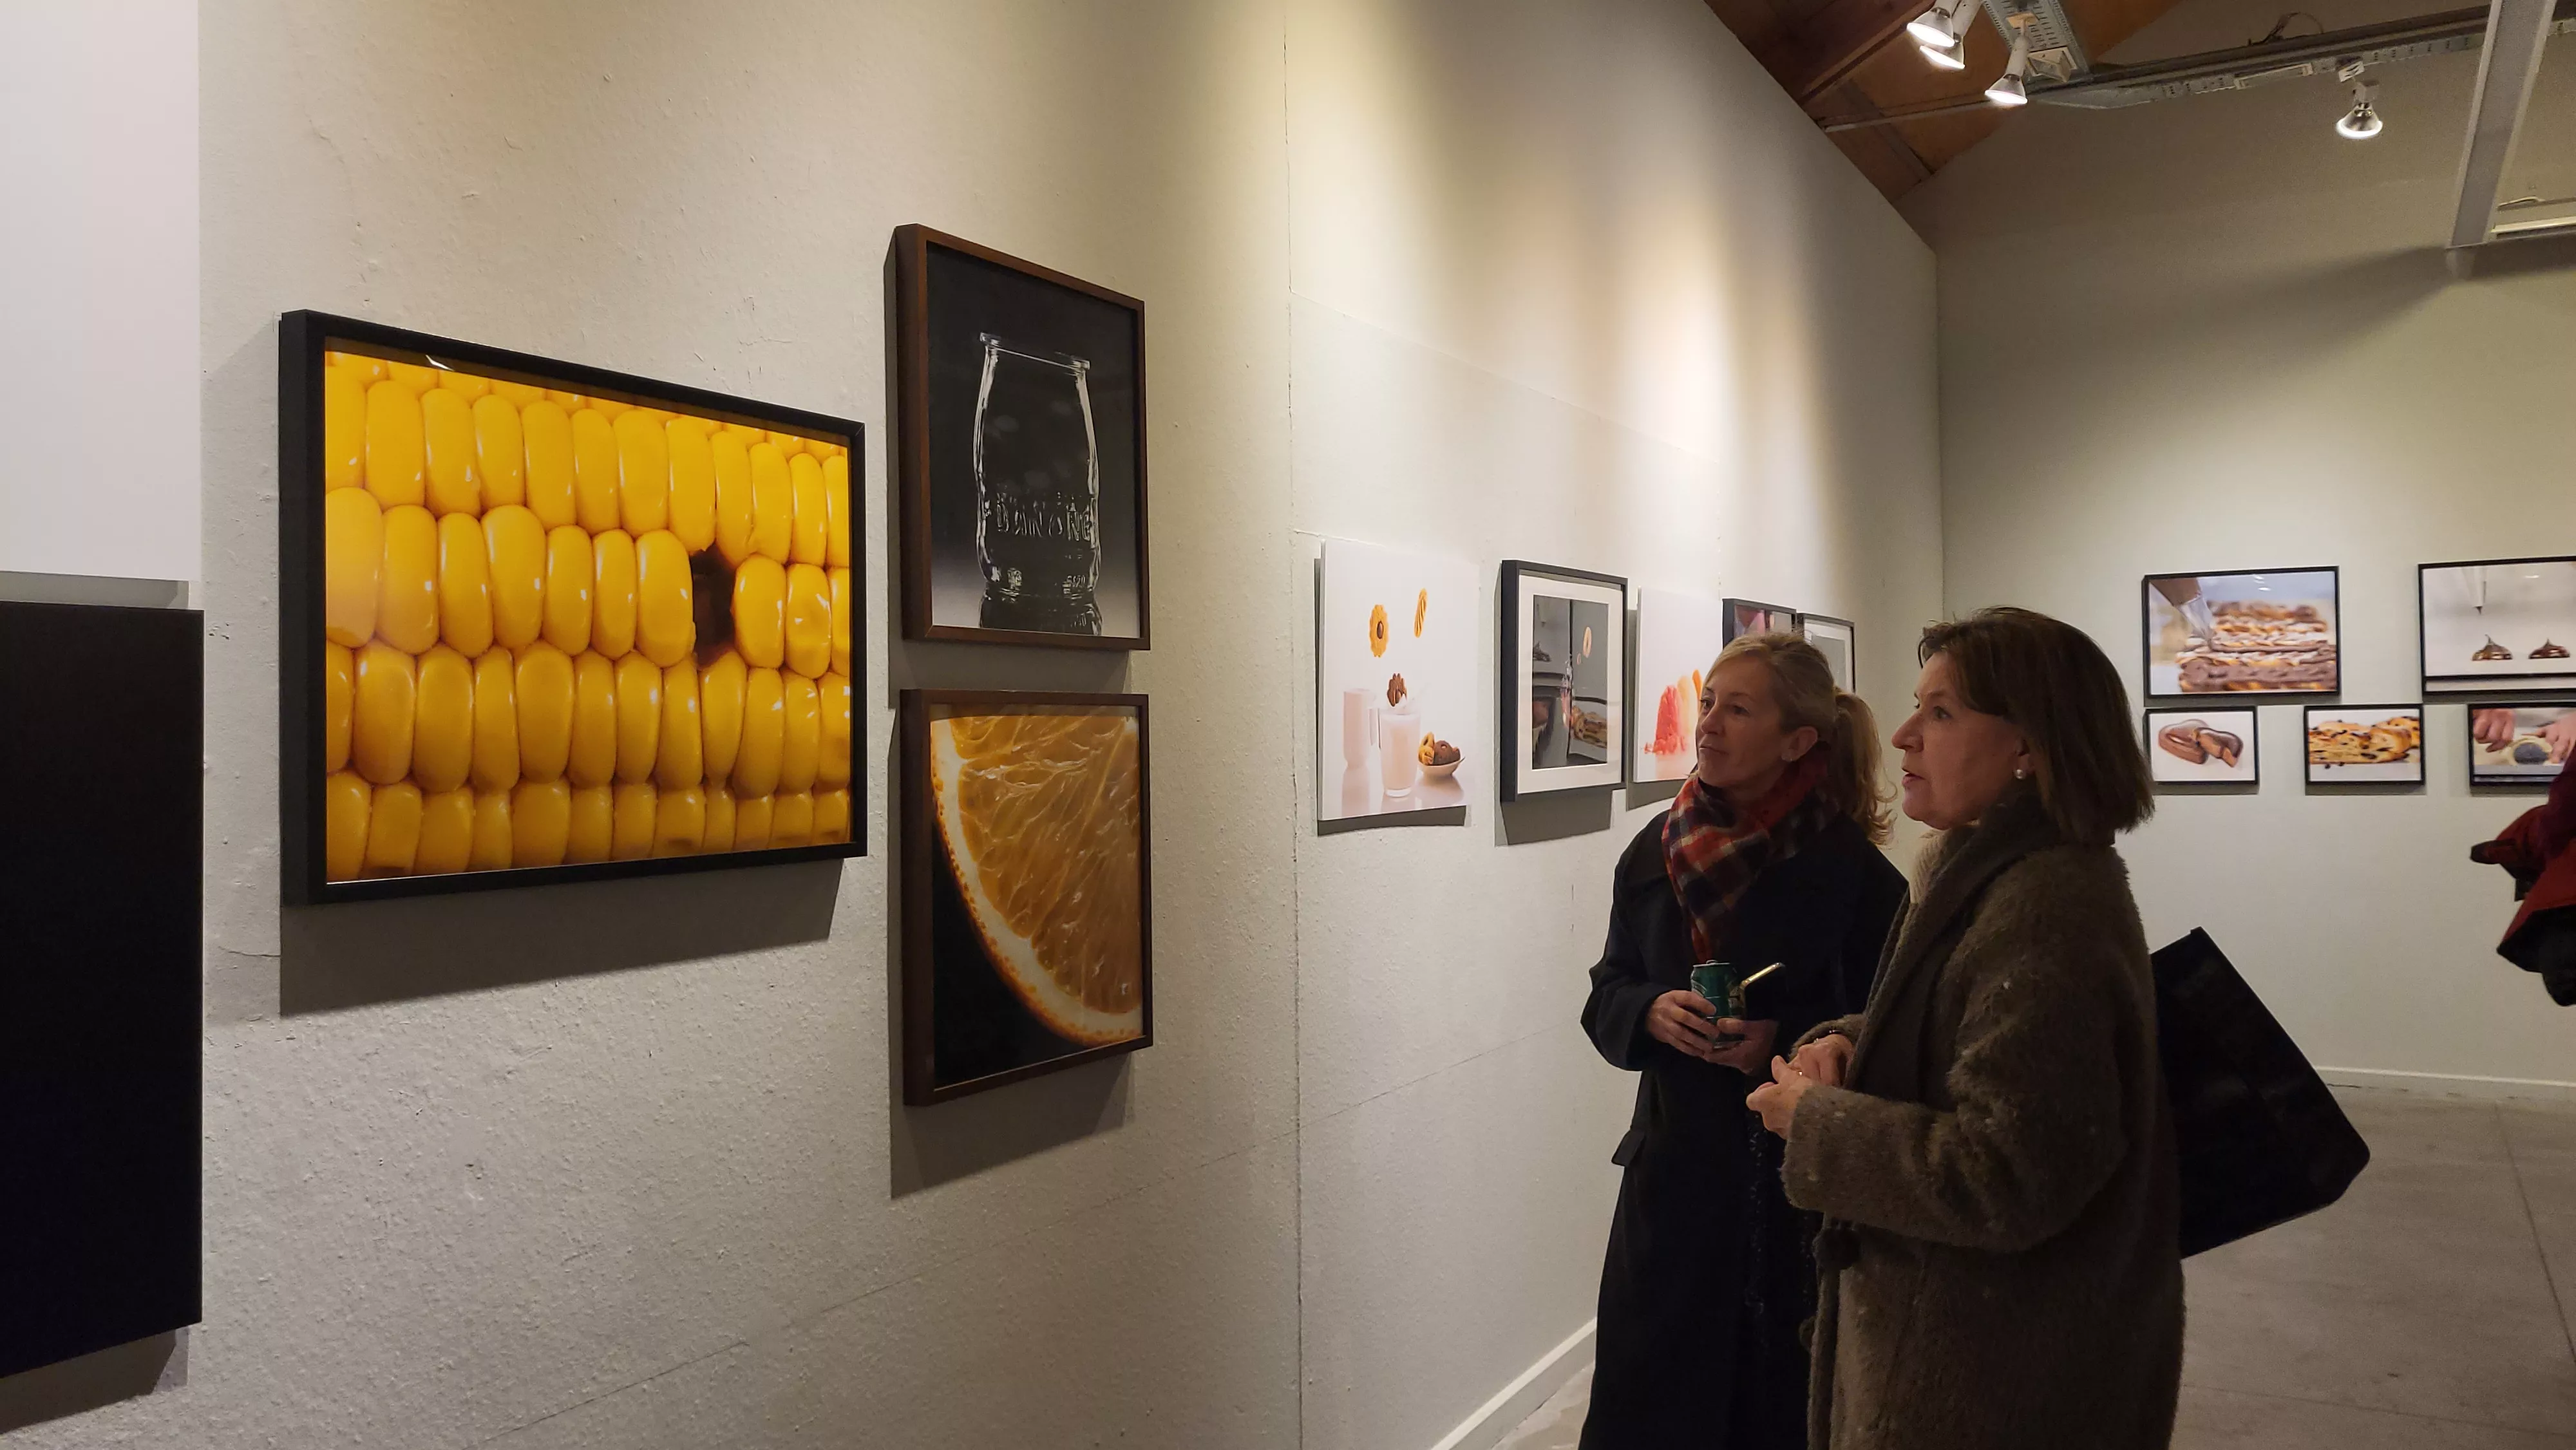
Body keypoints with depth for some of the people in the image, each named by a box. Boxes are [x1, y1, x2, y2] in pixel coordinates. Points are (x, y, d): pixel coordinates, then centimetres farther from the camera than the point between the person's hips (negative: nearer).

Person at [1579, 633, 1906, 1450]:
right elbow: (1605, 1000, 10)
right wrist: (1653, 1013, -11)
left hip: (1804, 1182, -3)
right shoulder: (1656, 852, 2)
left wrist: (1785, 1042, -20)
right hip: (1675, 1171, 3)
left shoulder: (1853, 871, -10)